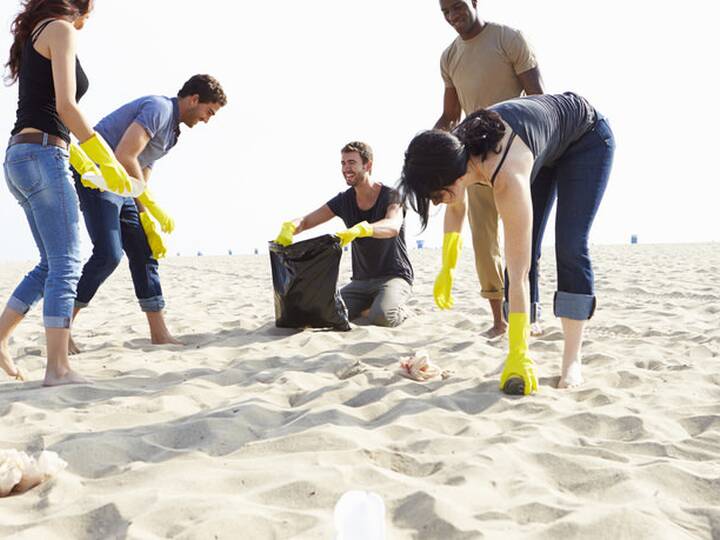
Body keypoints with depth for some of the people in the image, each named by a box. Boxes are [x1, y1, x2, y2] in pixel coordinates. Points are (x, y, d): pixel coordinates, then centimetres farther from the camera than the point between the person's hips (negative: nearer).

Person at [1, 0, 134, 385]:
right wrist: (107, 159, -10)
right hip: (43, 156, -9)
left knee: (52, 264, 14)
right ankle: (58, 368, -10)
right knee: (66, 265, -9)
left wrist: (79, 157, 31)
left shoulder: (33, 35, 24)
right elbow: (65, 106, -15)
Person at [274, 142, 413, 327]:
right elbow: (305, 221, -1)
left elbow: (392, 227, -34)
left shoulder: (390, 196, -12)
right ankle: (368, 306, 11)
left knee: (382, 317, -33)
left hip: (394, 277, -5)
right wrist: (289, 227, -26)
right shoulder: (344, 200, 3)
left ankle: (399, 310, 4)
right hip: (361, 281, 5)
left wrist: (359, 229, -54)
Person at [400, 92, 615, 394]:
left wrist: (518, 355, -40)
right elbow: (457, 207, 0)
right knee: (522, 251, -2)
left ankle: (572, 362, -11)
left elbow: (518, 275, -42)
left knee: (570, 248, -17)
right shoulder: (454, 152, -25)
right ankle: (520, 351, 3)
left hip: (587, 137, -7)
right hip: (546, 152, 7)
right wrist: (447, 268, 2)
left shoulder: (508, 177, -44)